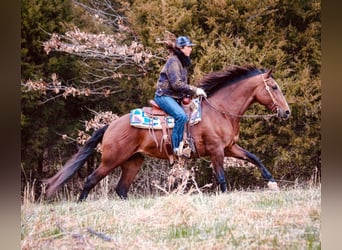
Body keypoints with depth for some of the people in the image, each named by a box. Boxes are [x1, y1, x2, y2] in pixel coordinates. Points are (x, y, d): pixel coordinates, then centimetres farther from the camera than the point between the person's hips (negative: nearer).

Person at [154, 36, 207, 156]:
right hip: (164, 96, -10)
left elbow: (183, 83, 22)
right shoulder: (173, 61, -16)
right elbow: (176, 84, -24)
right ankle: (177, 146, -25)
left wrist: (193, 92, 6)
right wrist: (194, 90, -22)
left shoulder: (183, 62, 14)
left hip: (175, 97, 10)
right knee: (181, 116, -29)